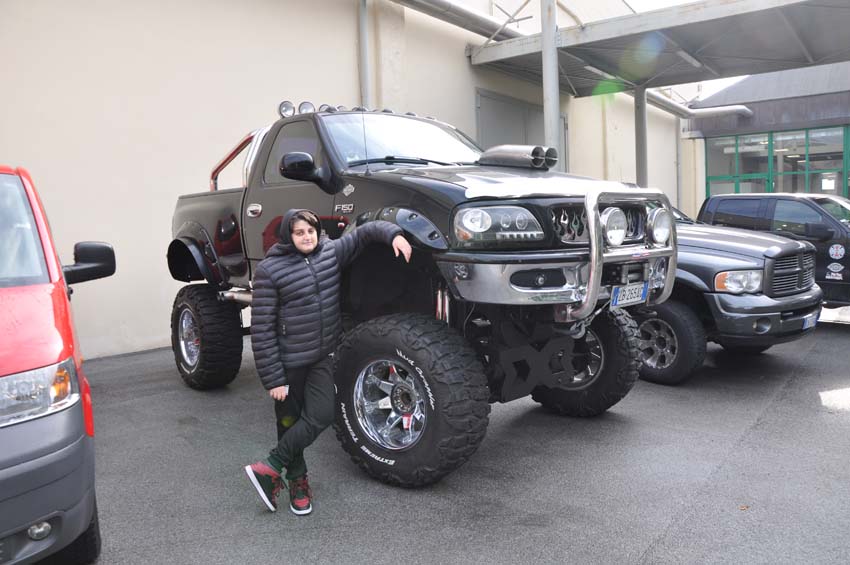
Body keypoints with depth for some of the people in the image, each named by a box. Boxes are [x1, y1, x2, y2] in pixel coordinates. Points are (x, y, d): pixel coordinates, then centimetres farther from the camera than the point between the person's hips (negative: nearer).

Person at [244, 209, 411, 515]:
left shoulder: (331, 252, 1)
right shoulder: (270, 270, -12)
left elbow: (364, 232, 7)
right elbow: (262, 329, -14)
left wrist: (393, 234, -16)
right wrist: (272, 378, -15)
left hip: (324, 356, 4)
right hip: (289, 361, -3)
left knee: (320, 416, -7)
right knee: (290, 421, 9)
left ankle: (270, 468, 9)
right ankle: (297, 481, 29)